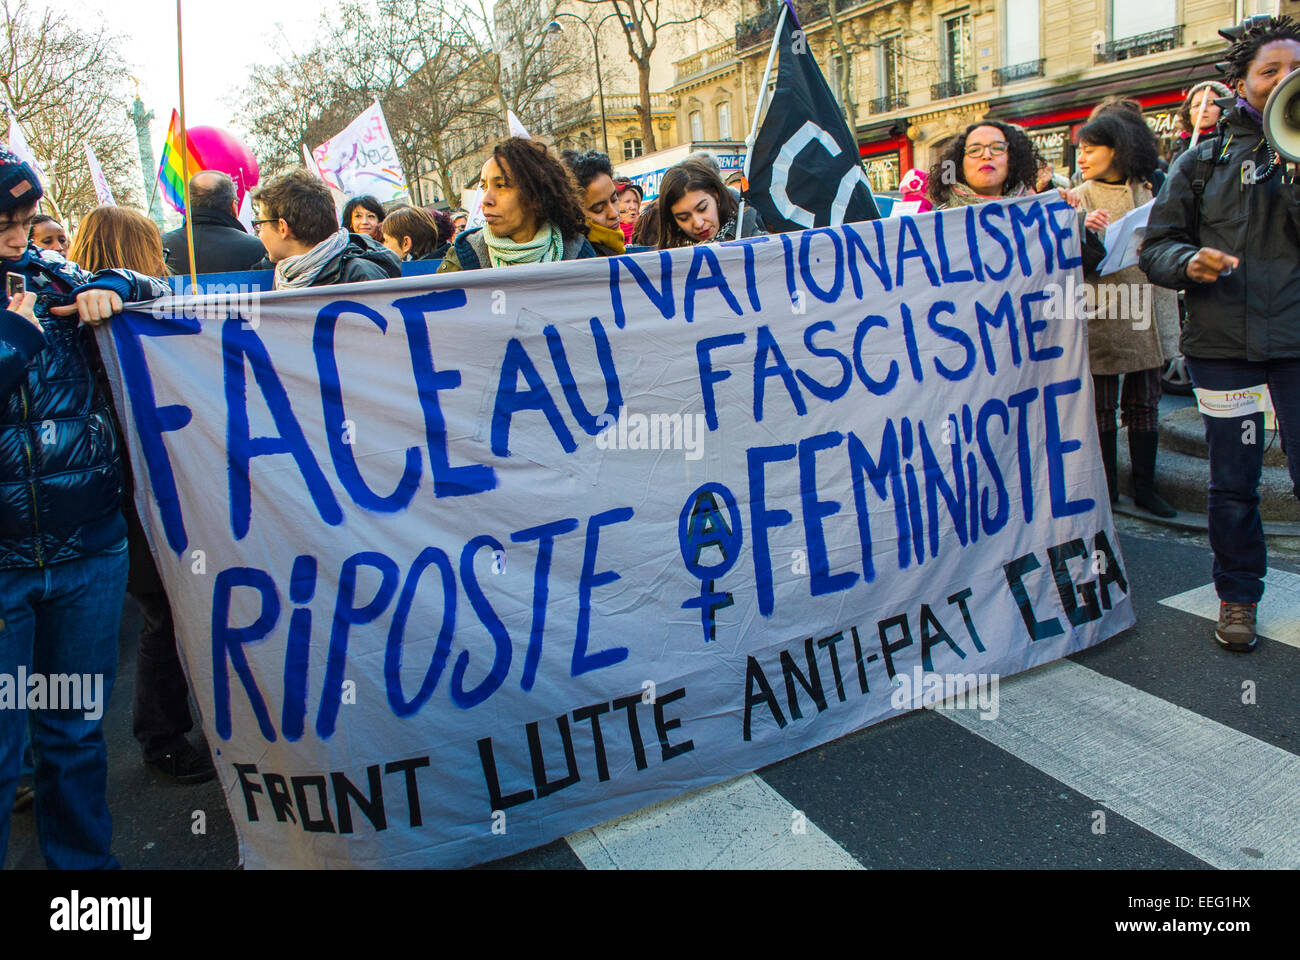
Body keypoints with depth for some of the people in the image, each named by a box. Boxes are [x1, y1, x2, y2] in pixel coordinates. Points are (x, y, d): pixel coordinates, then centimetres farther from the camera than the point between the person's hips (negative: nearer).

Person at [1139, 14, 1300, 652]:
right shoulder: (1205, 160, 10)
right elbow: (1155, 246, 5)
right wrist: (1190, 261, -15)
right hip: (1223, 341, 0)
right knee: (1233, 483, 8)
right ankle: (1238, 596, 24)